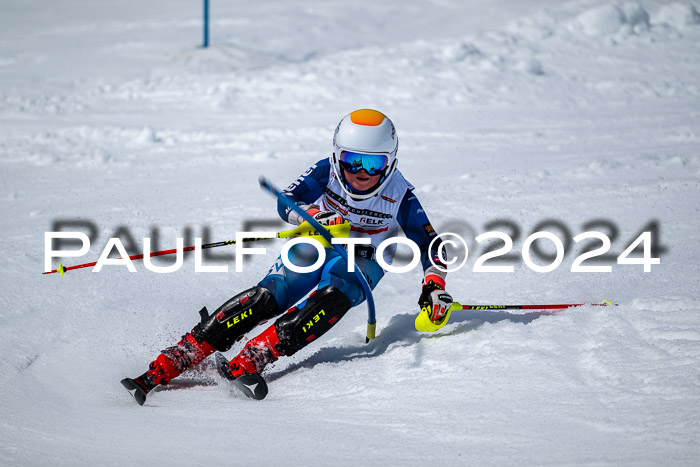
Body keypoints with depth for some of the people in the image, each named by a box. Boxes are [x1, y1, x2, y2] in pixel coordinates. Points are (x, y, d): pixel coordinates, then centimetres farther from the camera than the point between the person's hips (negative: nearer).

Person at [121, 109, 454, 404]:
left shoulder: (399, 195, -9)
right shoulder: (326, 172, -10)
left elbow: (429, 243, -1)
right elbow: (287, 203, -21)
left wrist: (434, 287, -15)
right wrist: (316, 215, -41)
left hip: (360, 264, 0)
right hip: (313, 246, 0)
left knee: (333, 300, -36)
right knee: (266, 298, -27)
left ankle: (249, 361, -50)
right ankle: (168, 364, -35)